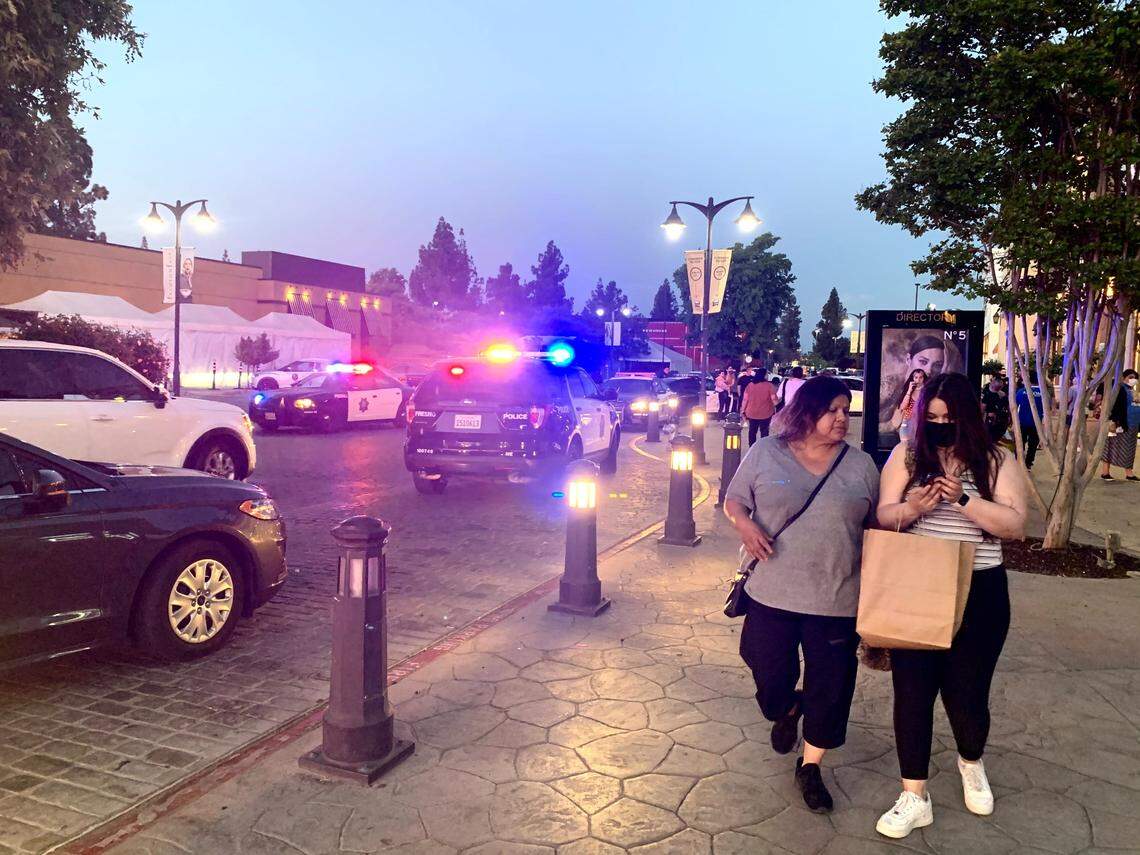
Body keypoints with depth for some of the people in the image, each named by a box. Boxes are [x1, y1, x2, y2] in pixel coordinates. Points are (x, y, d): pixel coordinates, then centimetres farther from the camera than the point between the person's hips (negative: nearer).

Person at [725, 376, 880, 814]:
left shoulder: (861, 465, 2)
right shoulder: (765, 452, -2)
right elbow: (733, 500, 5)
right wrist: (744, 524, -17)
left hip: (836, 599, 1)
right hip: (772, 593, 0)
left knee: (829, 688, 8)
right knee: (770, 676, 12)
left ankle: (810, 767, 31)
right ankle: (786, 710, 50)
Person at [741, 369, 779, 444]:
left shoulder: (750, 385, 0)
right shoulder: (769, 385, -10)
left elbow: (745, 399, -1)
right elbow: (774, 400, -11)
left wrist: (743, 410, 7)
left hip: (752, 413, 3)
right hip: (765, 413, -3)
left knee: (752, 431, 12)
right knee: (764, 431, 7)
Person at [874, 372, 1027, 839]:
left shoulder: (995, 461, -1)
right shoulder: (906, 454, 0)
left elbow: (1016, 525, -10)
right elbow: (882, 517, -1)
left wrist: (963, 500, -23)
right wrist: (913, 508, -22)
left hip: (978, 592, 0)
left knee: (966, 691, 10)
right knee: (912, 690, 4)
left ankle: (971, 763, 45)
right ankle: (914, 798, 19)